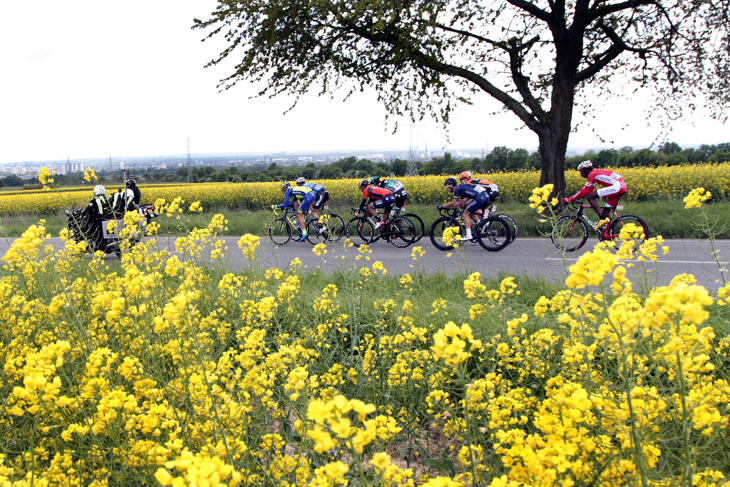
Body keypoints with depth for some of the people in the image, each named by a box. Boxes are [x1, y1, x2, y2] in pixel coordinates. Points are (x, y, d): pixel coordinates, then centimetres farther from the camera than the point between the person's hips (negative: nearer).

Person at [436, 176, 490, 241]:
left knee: (466, 213, 0)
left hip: (480, 198, -9)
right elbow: (460, 202, 28)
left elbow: (453, 202, -3)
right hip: (486, 196, 9)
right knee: (471, 213, 24)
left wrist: (441, 206, 5)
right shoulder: (460, 188, 25)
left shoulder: (457, 188, -2)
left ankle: (469, 235, -5)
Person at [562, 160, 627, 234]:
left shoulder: (592, 174, -4)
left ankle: (602, 218, -13)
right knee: (606, 212, 13)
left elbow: (584, 191, -7)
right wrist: (574, 198, 22)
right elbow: (588, 191, 26)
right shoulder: (594, 174, 24)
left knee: (590, 197, -13)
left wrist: (570, 199, -2)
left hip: (616, 186, -10)